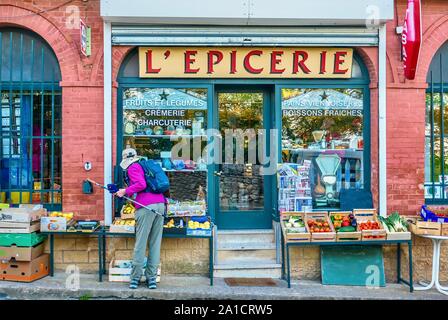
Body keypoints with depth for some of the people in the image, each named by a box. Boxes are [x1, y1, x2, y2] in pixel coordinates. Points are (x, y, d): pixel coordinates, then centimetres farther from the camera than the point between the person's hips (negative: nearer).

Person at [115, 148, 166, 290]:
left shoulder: (133, 168, 3)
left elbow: (141, 184, -12)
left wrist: (125, 191, -2)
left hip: (146, 206, -7)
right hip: (160, 204, 7)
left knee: (140, 243, 0)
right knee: (155, 242, 7)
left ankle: (135, 277, 6)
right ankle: (152, 277, 10)